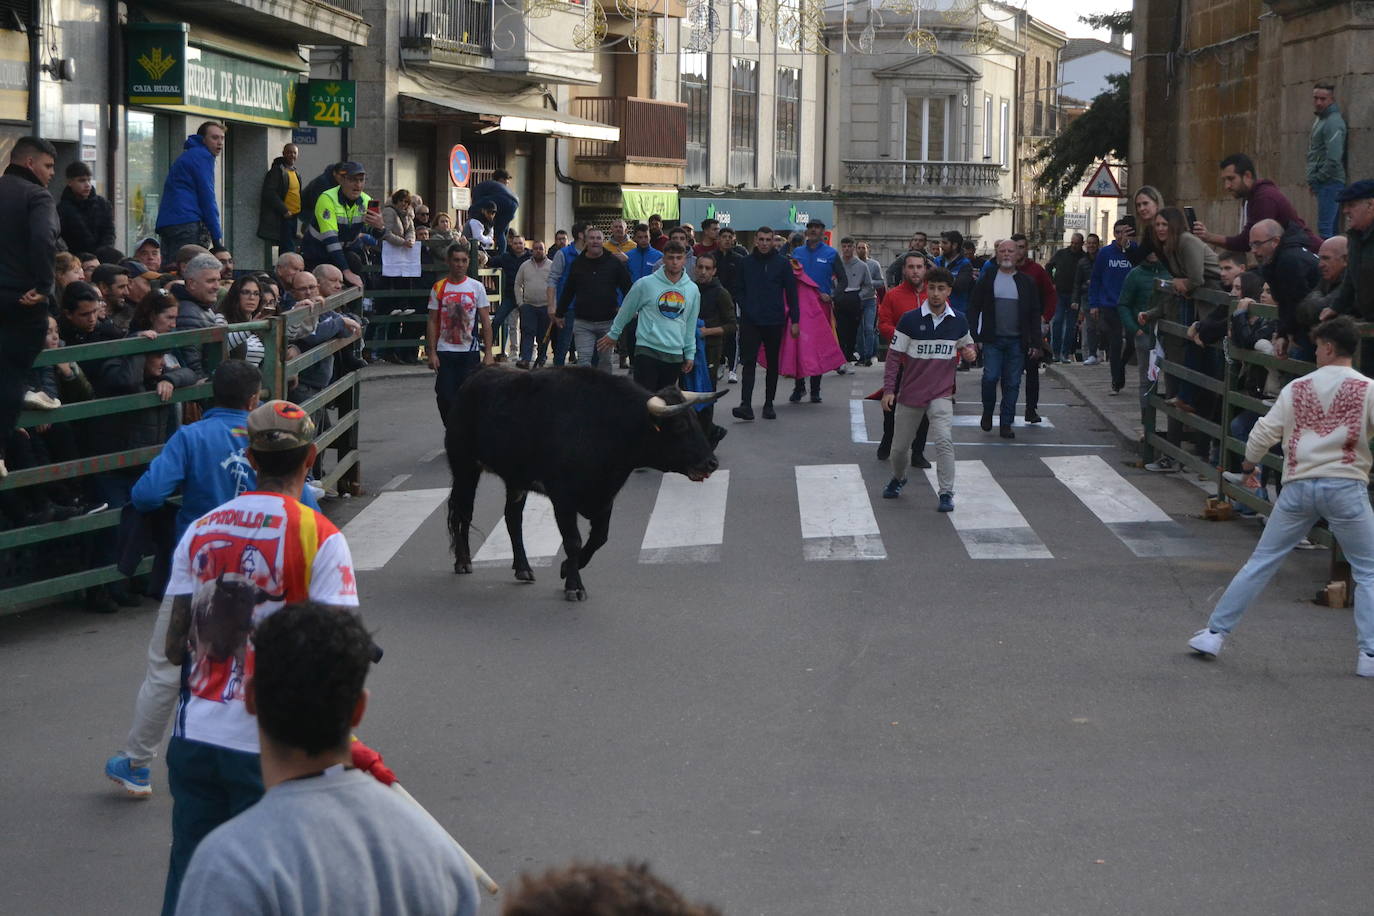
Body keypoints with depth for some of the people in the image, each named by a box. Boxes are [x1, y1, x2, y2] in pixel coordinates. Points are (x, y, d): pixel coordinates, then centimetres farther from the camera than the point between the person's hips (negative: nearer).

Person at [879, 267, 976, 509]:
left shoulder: (958, 322, 1)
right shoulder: (910, 320, -7)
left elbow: (968, 345, 19)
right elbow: (894, 356, -4)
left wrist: (970, 352, -6)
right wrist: (888, 390, -9)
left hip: (941, 394, 0)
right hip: (910, 393, 0)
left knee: (944, 440, -19)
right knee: (900, 443, 12)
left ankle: (946, 493, -12)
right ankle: (898, 478, 42)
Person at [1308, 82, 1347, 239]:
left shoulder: (1333, 122, -14)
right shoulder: (1319, 119, 18)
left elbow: (1334, 158, -21)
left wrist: (1318, 178, -12)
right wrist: (1314, 180, 15)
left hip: (1330, 183, -10)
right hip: (1323, 184, 10)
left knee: (1325, 228, -13)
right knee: (1329, 228, 12)